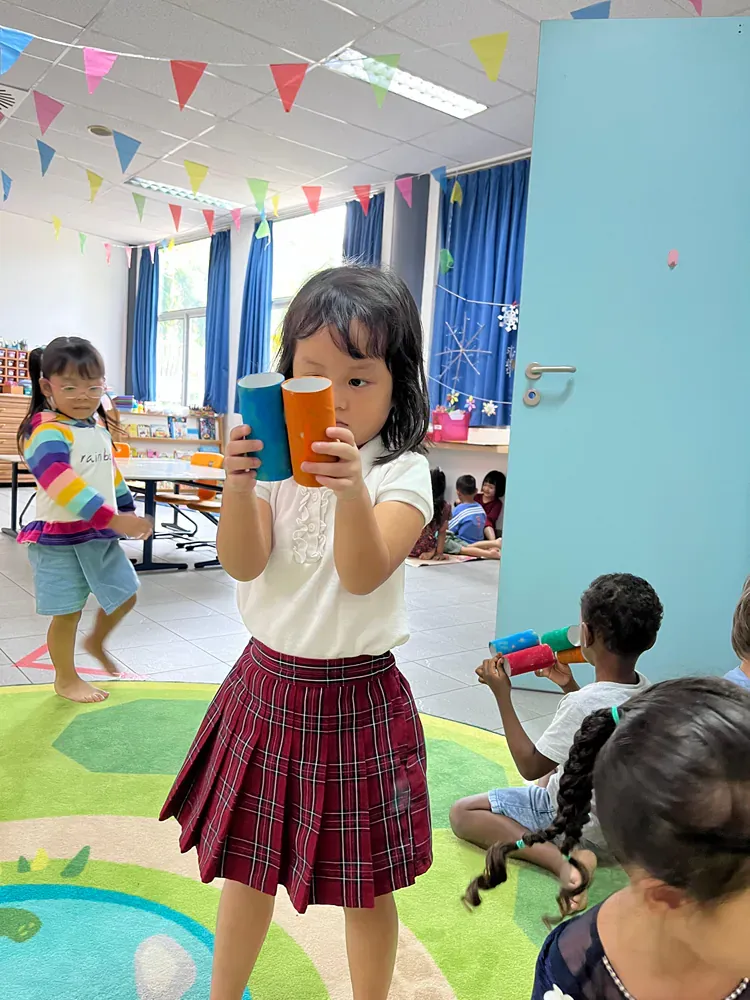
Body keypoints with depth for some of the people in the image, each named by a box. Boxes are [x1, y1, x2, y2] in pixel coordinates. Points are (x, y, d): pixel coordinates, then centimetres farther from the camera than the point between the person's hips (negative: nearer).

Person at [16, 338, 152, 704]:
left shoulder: (99, 429, 8)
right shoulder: (47, 432, -19)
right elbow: (62, 482, -33)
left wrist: (128, 509, 28)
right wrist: (113, 518, -40)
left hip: (102, 535, 7)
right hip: (60, 539, -7)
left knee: (125, 594, 14)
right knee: (67, 613, 3)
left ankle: (96, 641, 42)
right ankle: (66, 679, 25)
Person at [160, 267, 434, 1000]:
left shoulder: (403, 473, -12)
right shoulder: (275, 461, -2)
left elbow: (363, 574, -25)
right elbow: (242, 563, -12)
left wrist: (353, 490, -41)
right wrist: (239, 483, -29)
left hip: (355, 696, -3)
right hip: (267, 681, 4)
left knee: (364, 883, 13)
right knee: (248, 859, 21)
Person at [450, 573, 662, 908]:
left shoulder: (581, 703, -33)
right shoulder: (647, 691, -8)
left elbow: (529, 766, -21)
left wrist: (502, 695, -20)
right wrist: (570, 686, 3)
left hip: (581, 826, -8)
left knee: (462, 813, -6)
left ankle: (563, 857, -17)